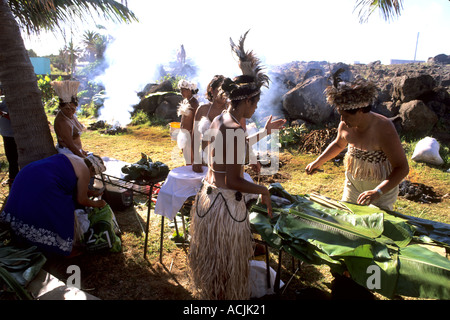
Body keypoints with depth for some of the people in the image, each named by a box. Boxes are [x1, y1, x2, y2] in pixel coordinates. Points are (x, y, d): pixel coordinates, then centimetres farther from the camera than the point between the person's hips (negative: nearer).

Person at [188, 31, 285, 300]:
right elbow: (232, 181, -26)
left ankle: (210, 292, 50)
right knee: (227, 259, 14)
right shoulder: (235, 129, -24)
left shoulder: (219, 120, 3)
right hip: (226, 203, -9)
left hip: (208, 195, 9)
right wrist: (263, 190, -12)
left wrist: (264, 131, 23)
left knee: (212, 255, 28)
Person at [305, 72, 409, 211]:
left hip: (382, 189, -5)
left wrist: (377, 192, -39)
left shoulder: (383, 128, -28)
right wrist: (318, 161, 4)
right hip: (352, 185, 5)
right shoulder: (345, 126, -11)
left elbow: (402, 168, -28)